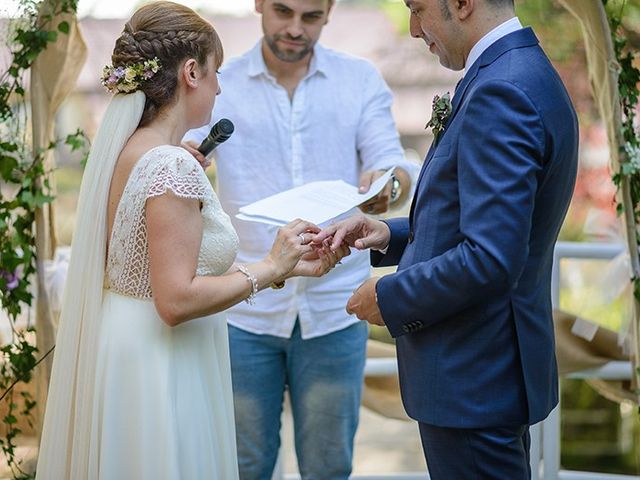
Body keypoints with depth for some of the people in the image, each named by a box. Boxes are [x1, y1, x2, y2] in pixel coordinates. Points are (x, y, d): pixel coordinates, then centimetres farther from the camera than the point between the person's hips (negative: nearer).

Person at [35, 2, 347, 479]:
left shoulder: (123, 149, 6)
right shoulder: (173, 165, -20)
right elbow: (176, 301, -24)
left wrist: (284, 265, 12)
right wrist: (269, 268, -13)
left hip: (117, 355, 9)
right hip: (158, 367, -9)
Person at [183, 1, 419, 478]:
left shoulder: (362, 80, 4)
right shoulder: (220, 86, 1)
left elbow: (395, 165, -5)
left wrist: (387, 183, -30)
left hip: (333, 309, 1)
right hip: (245, 310, -1)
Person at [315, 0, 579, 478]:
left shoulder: (501, 92, -22)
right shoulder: (527, 75, 10)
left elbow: (490, 259, -28)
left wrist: (389, 298, -14)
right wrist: (392, 235, 5)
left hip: (474, 379, -10)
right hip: (494, 367, 10)